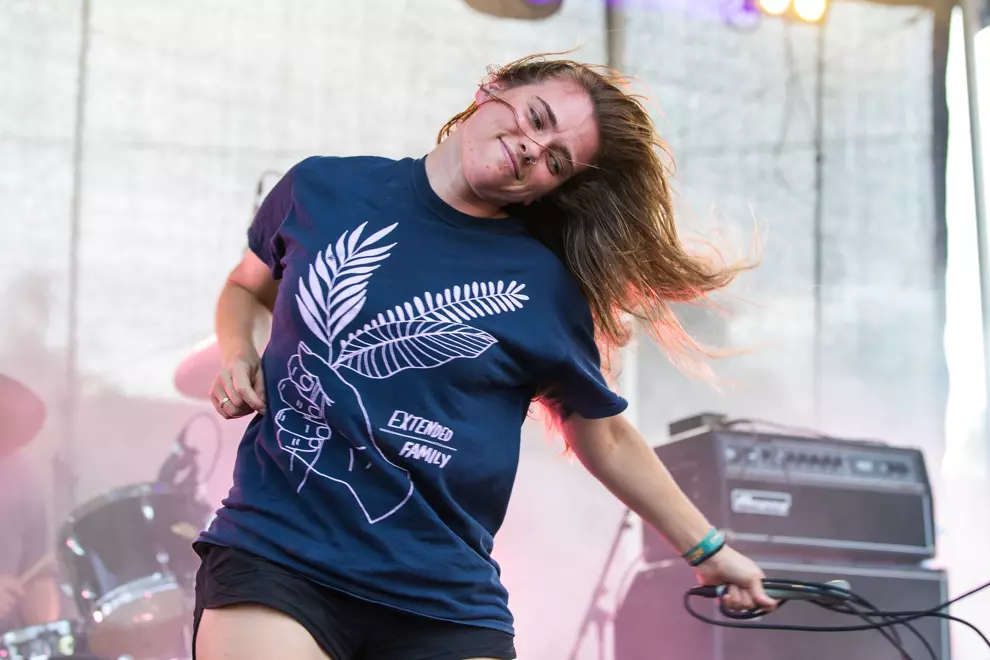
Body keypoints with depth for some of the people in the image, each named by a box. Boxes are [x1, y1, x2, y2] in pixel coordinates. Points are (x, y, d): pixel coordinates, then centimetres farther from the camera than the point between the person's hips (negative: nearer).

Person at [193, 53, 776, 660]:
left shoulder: (548, 291, 2)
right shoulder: (320, 189, 5)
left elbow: (607, 439, 15)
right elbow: (247, 286, 24)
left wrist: (709, 549, 20)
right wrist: (238, 357, 4)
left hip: (444, 600, 1)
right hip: (272, 555, 0)